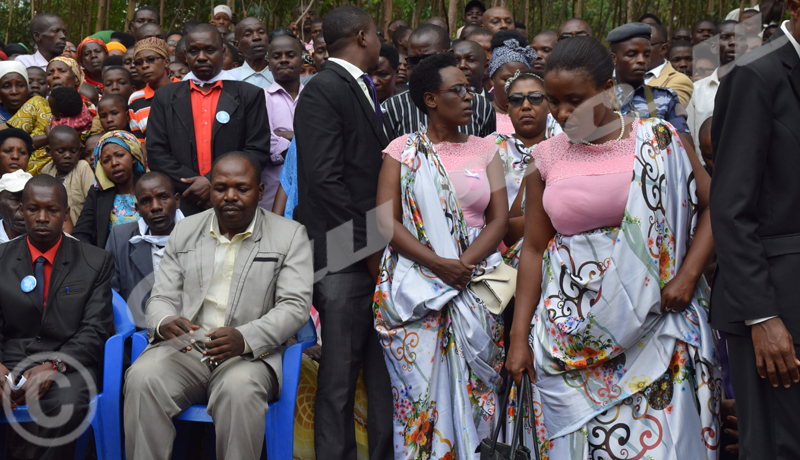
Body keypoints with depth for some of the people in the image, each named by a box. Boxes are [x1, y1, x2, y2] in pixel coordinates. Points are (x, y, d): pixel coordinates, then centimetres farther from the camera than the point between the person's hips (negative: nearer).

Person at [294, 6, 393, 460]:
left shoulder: (363, 91, 18)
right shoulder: (324, 90, -9)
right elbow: (324, 178, -17)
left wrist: (382, 243, 7)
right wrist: (369, 244, -14)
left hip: (375, 252, 8)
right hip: (345, 257, -8)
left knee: (384, 371, 11)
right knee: (341, 373, -1)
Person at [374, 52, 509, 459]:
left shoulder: (485, 149, 12)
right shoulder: (402, 150, 5)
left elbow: (499, 218, 5)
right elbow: (386, 221, -3)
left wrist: (465, 264, -12)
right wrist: (438, 263, -14)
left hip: (476, 283, 2)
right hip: (417, 284, -2)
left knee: (471, 383, -1)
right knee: (419, 383, -6)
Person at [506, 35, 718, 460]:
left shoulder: (657, 140, -1)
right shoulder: (546, 158, 4)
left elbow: (713, 205, 4)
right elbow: (534, 248, 7)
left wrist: (688, 274, -9)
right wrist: (518, 337, 5)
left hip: (653, 326, -1)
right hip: (571, 332, 2)